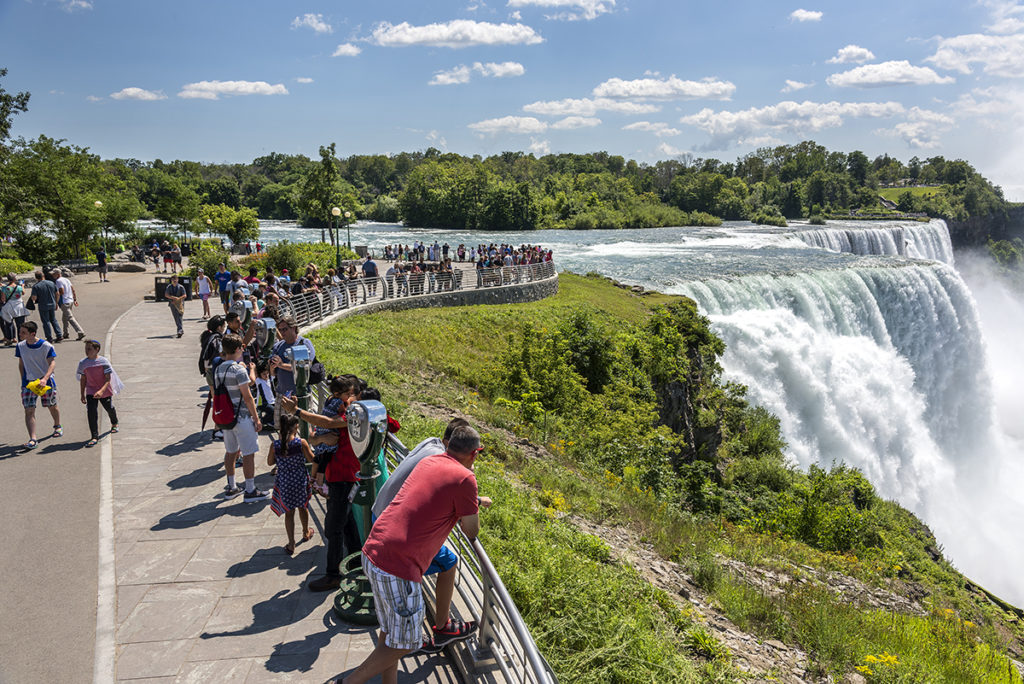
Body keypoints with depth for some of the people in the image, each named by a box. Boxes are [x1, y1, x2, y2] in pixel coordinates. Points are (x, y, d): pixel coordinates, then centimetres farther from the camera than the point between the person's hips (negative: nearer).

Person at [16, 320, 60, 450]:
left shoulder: (46, 346, -13)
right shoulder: (20, 346, 0)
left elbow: (52, 363, -19)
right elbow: (21, 364, 12)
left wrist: (45, 379, -34)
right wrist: (23, 380, 9)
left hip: (46, 382, -2)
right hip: (28, 382, 3)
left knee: (52, 406, 15)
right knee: (29, 410, -10)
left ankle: (57, 426, 44)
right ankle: (32, 439, -15)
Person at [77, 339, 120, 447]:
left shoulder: (103, 361, -15)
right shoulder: (83, 363, -4)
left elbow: (108, 379, -17)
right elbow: (83, 379, 8)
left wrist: (101, 391, -31)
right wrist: (82, 394, 9)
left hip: (105, 391, -2)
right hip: (91, 391, 2)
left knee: (109, 408, 17)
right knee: (91, 411, -16)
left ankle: (114, 424, 52)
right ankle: (95, 437, -12)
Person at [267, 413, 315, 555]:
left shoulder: (275, 445, -13)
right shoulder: (301, 442, -18)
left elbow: (270, 462, 1)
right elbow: (311, 459, -7)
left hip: (284, 482, 0)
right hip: (300, 480, 0)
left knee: (289, 512, 12)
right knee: (303, 507, 24)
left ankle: (291, 544, 15)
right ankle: (306, 533, 45)